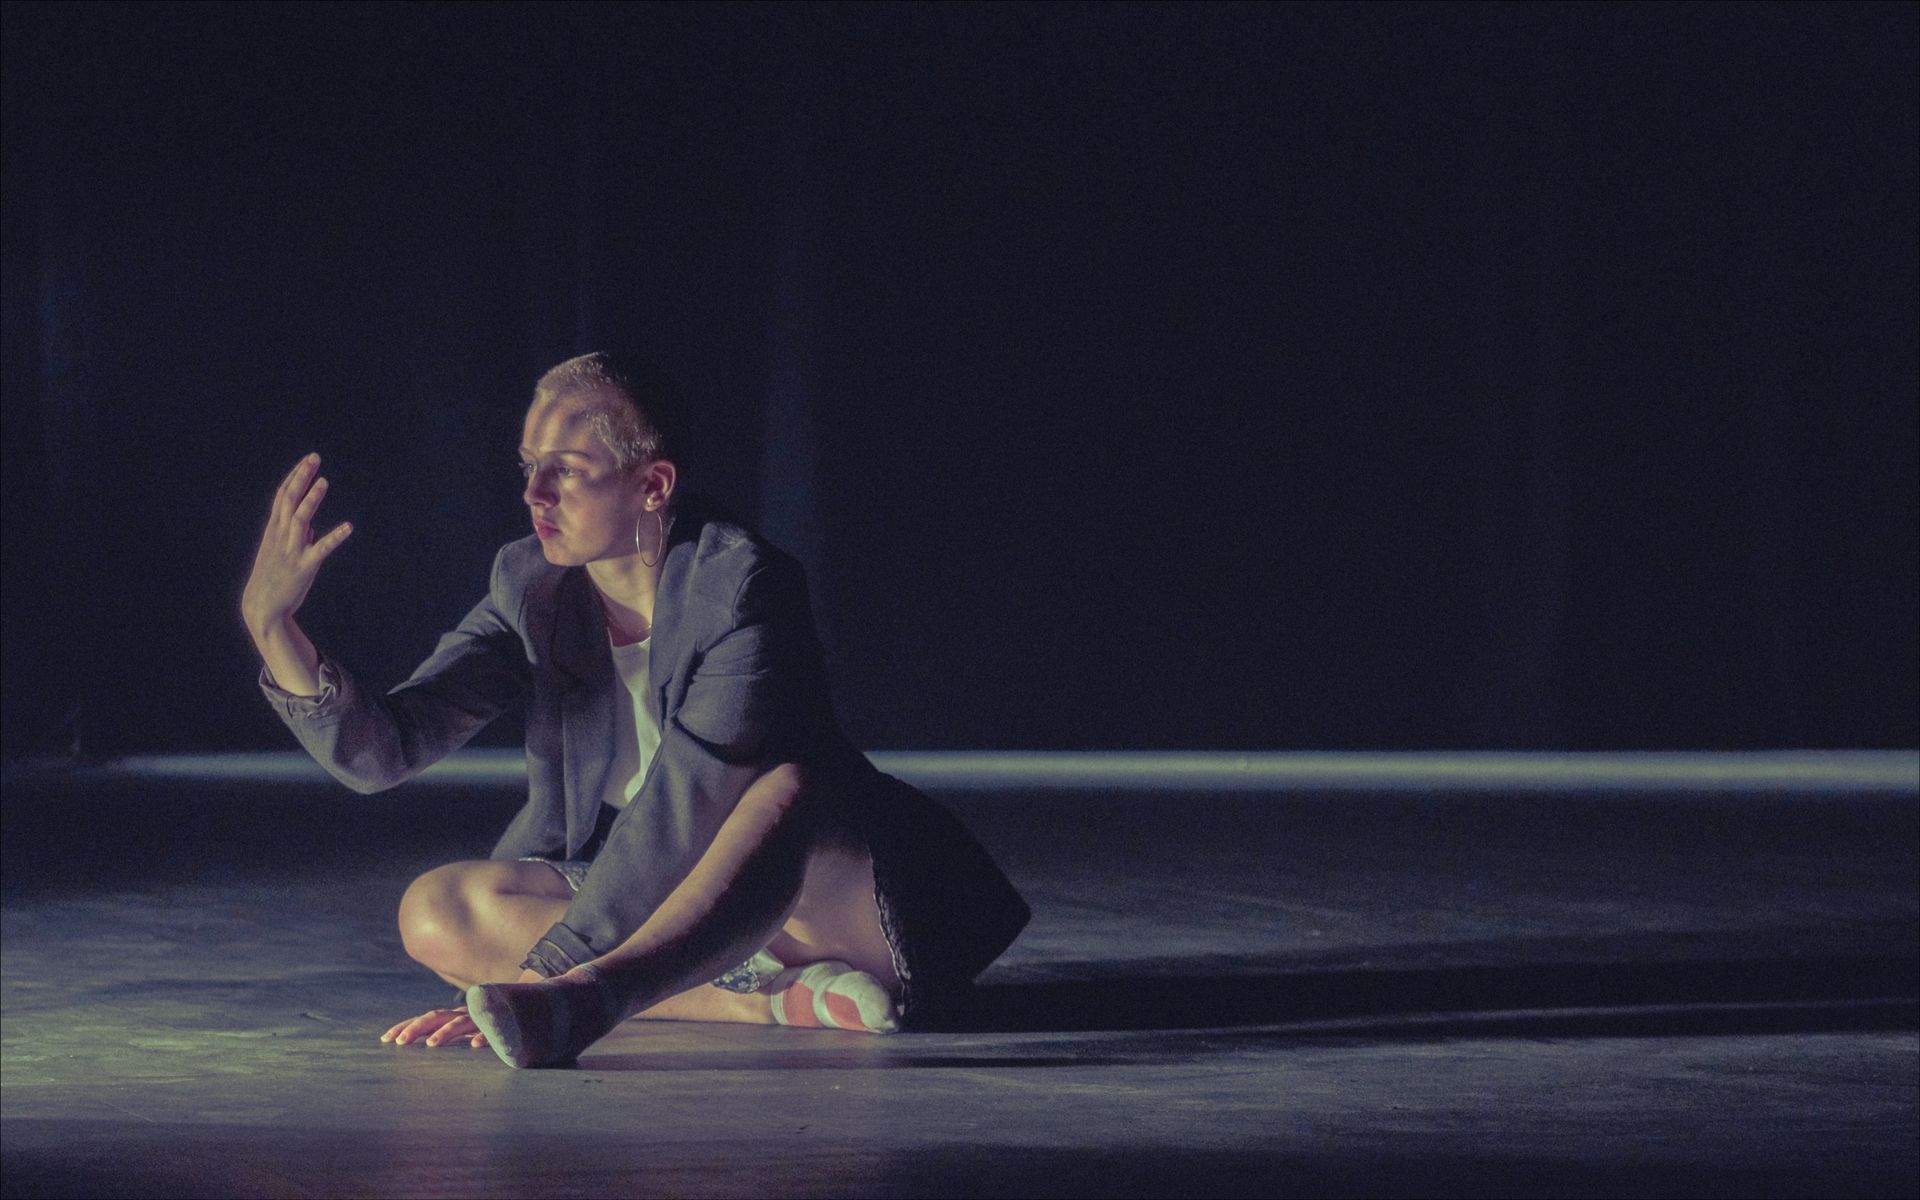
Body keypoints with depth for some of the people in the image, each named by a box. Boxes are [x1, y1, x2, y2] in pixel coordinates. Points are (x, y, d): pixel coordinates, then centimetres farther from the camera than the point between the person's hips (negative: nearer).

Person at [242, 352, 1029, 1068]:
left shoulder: (743, 586, -19)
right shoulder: (529, 586, 0)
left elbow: (687, 807, -28)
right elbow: (379, 751, -7)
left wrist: (548, 975, -35)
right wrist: (271, 624, -24)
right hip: (647, 905, 6)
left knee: (789, 785, -38)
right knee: (437, 908, -19)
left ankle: (583, 1002, -59)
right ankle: (779, 996, -25)